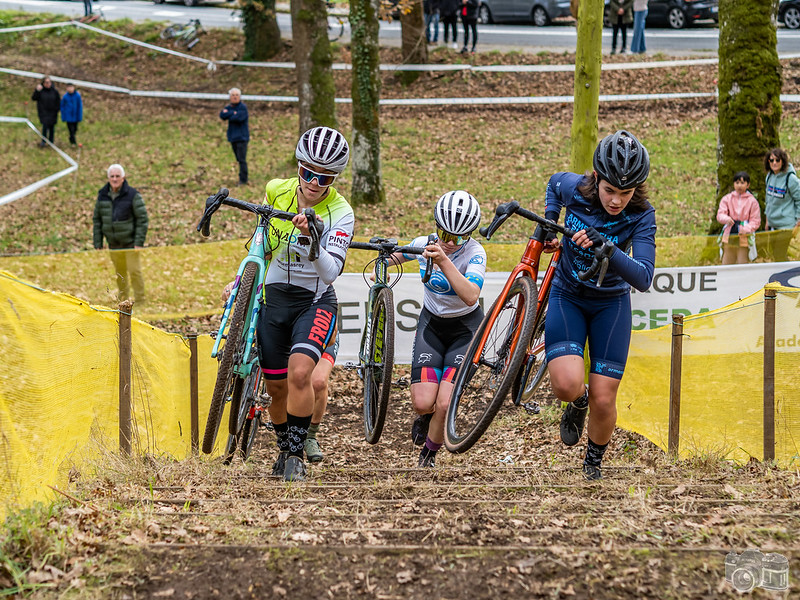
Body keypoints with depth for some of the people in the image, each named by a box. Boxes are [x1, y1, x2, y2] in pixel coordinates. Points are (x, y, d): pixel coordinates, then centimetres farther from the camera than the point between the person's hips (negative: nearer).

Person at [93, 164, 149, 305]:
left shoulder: (132, 195, -10)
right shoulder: (102, 196, 3)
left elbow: (143, 219, -9)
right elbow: (97, 220, 11)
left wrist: (139, 243, -14)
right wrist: (98, 244, 7)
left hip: (130, 242, -4)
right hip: (113, 244, 4)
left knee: (134, 270, -8)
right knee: (120, 272, 10)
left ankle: (140, 300, 3)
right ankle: (123, 301, 21)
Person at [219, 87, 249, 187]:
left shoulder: (243, 107, -7)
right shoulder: (229, 106, 12)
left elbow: (239, 118, -21)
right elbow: (222, 115, -4)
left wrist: (228, 114, -6)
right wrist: (233, 113, -16)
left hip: (242, 137, -7)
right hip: (233, 137, 7)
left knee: (242, 159, -10)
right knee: (239, 159, 11)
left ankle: (243, 180, -8)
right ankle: (242, 178, 18)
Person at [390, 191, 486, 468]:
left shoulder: (475, 253, -24)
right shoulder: (424, 244, -12)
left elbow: (470, 296, -42)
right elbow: (397, 255, 13)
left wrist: (444, 261, -51)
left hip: (465, 328, -3)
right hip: (431, 323, 3)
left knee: (445, 404, -17)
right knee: (423, 403, -14)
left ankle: (429, 454, 13)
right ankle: (426, 415, 25)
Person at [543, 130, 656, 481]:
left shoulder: (641, 215, -21)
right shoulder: (574, 188, -17)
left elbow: (643, 279, -31)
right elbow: (554, 184, 10)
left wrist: (606, 248, -44)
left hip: (611, 305, 0)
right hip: (567, 297, 0)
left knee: (603, 401, -6)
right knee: (567, 384, -24)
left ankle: (593, 466, 23)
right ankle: (577, 402, 14)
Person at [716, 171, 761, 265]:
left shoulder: (752, 201, 2)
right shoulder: (727, 198, 8)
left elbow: (756, 221, 0)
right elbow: (720, 214, -1)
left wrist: (747, 229, -20)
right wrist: (726, 219, -25)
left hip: (744, 240, -2)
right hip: (728, 238, 2)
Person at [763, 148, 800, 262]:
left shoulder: (790, 178, -16)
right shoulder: (770, 176, 6)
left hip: (785, 224, -7)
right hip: (772, 223, 7)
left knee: (779, 256, -8)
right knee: (775, 254, 14)